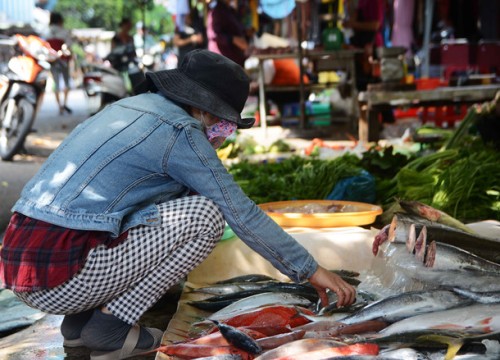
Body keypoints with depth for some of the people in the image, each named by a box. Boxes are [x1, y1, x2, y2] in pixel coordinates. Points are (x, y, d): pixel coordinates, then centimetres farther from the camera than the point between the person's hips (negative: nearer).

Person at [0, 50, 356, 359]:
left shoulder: (133, 108, 19)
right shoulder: (179, 130, -7)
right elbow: (242, 213, -5)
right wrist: (311, 269, 5)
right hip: (61, 275, -9)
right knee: (206, 215, -4)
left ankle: (83, 316, 14)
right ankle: (110, 325, -2)